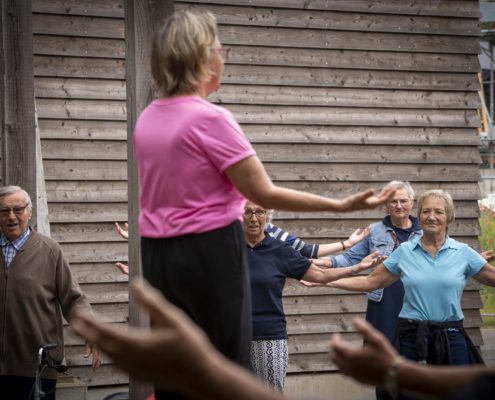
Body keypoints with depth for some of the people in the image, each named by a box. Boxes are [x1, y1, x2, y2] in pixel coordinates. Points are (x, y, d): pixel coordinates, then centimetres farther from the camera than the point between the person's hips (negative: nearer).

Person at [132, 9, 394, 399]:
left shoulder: (147, 119, 7)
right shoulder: (210, 119, -15)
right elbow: (264, 193, -15)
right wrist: (341, 205, -11)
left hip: (157, 254, 7)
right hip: (209, 253, -7)